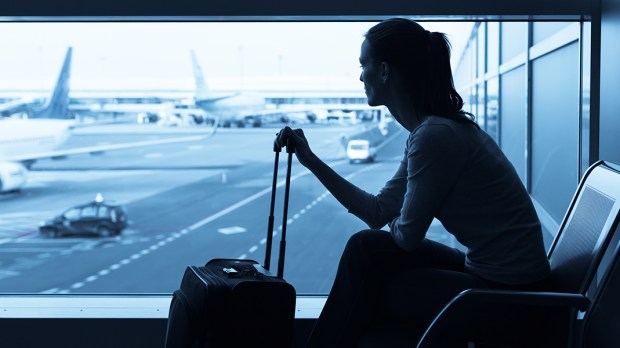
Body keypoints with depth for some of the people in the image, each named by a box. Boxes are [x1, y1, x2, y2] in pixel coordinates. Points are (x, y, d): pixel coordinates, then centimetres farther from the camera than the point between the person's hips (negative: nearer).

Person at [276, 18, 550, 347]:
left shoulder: (435, 136, -22)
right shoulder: (429, 129, 8)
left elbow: (407, 235, -16)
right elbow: (378, 213, 11)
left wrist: (395, 223, 8)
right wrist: (311, 160, 13)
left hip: (506, 293, -8)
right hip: (488, 271, 8)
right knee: (366, 246, 5)